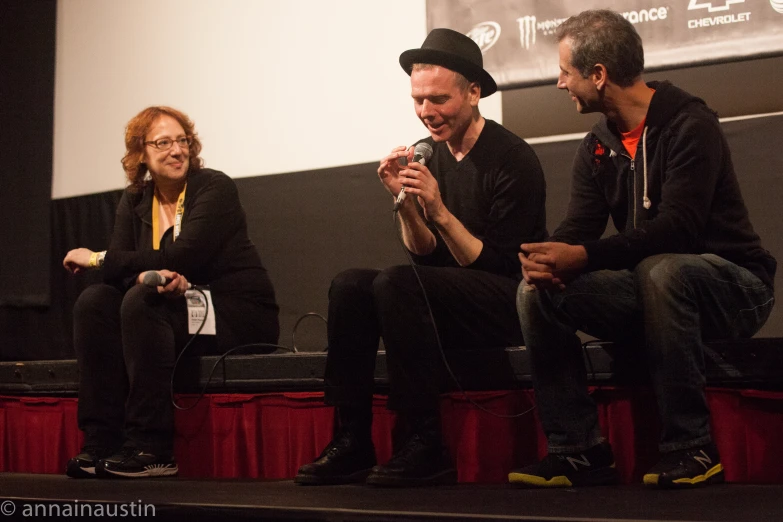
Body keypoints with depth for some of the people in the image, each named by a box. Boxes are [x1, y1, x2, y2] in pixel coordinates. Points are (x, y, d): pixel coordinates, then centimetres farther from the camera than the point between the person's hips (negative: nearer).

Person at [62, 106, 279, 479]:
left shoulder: (214, 187, -10)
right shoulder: (134, 200, 9)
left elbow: (183, 257, -22)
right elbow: (119, 264, -4)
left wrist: (97, 258, -13)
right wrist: (148, 276, -31)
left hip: (238, 314, -6)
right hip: (180, 306, 6)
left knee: (142, 304, -30)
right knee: (94, 302, -16)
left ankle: (152, 450, -29)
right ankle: (101, 441, -19)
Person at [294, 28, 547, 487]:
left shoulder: (513, 160, -12)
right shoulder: (436, 155, 6)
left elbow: (494, 265, -14)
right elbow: (427, 254, 7)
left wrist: (438, 210, -20)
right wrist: (406, 203, -9)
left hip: (509, 306, -7)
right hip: (456, 303, 7)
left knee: (395, 284, -29)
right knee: (349, 285, -12)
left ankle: (425, 449, -23)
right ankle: (352, 445, -12)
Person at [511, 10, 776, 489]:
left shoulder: (690, 125, -16)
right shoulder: (598, 147, 7)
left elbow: (678, 229, -27)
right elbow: (577, 230, -2)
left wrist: (583, 257, -35)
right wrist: (548, 260, -25)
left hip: (731, 283, -6)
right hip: (652, 289, 7)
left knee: (660, 270, -40)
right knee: (536, 290, -14)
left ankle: (691, 448, -26)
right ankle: (579, 450, -14)